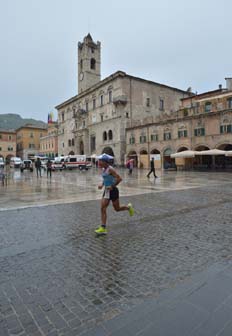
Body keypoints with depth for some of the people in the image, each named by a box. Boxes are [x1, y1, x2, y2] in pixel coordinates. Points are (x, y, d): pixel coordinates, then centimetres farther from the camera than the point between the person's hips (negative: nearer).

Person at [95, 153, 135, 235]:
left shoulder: (110, 169, -18)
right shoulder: (103, 169, 7)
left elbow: (119, 178, -24)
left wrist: (112, 186, -20)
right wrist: (102, 184, 5)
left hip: (112, 191, -8)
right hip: (106, 191, 8)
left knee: (117, 209, 9)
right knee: (103, 209, -1)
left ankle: (128, 207, 39)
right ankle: (103, 228, 3)